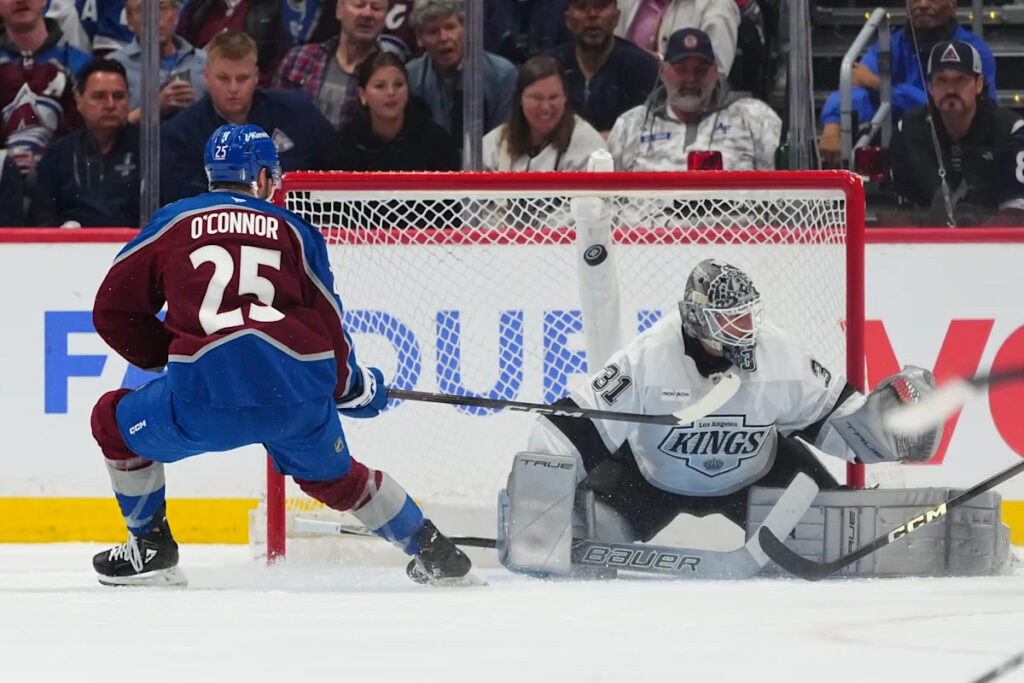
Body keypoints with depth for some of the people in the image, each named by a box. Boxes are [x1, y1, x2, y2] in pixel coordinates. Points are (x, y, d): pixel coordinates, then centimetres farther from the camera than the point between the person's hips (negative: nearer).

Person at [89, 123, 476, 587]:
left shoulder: (172, 222, 18)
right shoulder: (294, 232, 20)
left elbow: (112, 311, 18)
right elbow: (328, 324, 20)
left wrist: (167, 354, 33)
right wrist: (353, 388, 39)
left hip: (206, 396, -3)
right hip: (299, 395, 3)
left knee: (114, 420, 24)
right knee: (332, 475, 32)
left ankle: (150, 549, 24)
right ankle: (432, 552, 35)